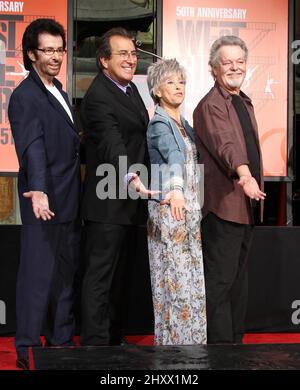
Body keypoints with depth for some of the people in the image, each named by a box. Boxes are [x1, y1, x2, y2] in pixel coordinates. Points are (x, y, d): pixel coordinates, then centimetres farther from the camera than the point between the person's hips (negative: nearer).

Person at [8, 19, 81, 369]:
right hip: (45, 202, -8)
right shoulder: (25, 96, -12)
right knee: (39, 273, -2)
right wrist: (38, 190, -37)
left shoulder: (57, 90, 16)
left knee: (65, 273, 13)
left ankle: (61, 340, 24)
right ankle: (28, 350, 7)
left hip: (69, 199, 9)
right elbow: (32, 146, -25)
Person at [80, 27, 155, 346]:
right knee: (99, 277, -4)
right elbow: (112, 144, -33)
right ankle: (94, 344, 2)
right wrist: (133, 178, -45)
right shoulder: (98, 98, -18)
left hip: (129, 199, 10)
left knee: (117, 275, 17)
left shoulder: (130, 88, 12)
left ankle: (114, 339, 28)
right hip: (107, 204, -10)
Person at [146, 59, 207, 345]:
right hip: (169, 204, -8)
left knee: (193, 274, 9)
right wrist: (176, 189, -45)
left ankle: (192, 337, 16)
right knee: (175, 276, -7)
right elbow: (174, 153, -28)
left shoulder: (183, 123, 16)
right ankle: (174, 338, -1)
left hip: (190, 205, 8)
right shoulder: (159, 123, -10)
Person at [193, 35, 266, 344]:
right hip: (223, 204, -9)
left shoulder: (245, 104, 17)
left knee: (238, 277, 15)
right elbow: (225, 144, -31)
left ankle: (236, 339, 25)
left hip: (247, 204, 9)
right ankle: (219, 342, 0)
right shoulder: (210, 105, -13)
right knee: (220, 279, -6)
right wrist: (245, 176, -47)